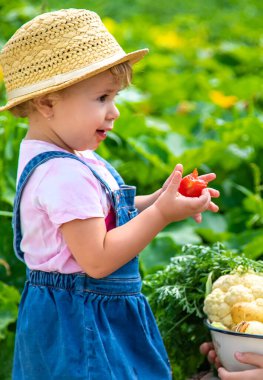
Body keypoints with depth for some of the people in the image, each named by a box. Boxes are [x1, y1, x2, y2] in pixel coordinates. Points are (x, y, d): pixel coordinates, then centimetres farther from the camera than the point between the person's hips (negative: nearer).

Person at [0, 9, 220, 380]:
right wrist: (161, 214, -22)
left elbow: (103, 216, 15)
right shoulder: (66, 175, -26)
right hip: (82, 321, -10)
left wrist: (156, 199, 2)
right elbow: (97, 260, -26)